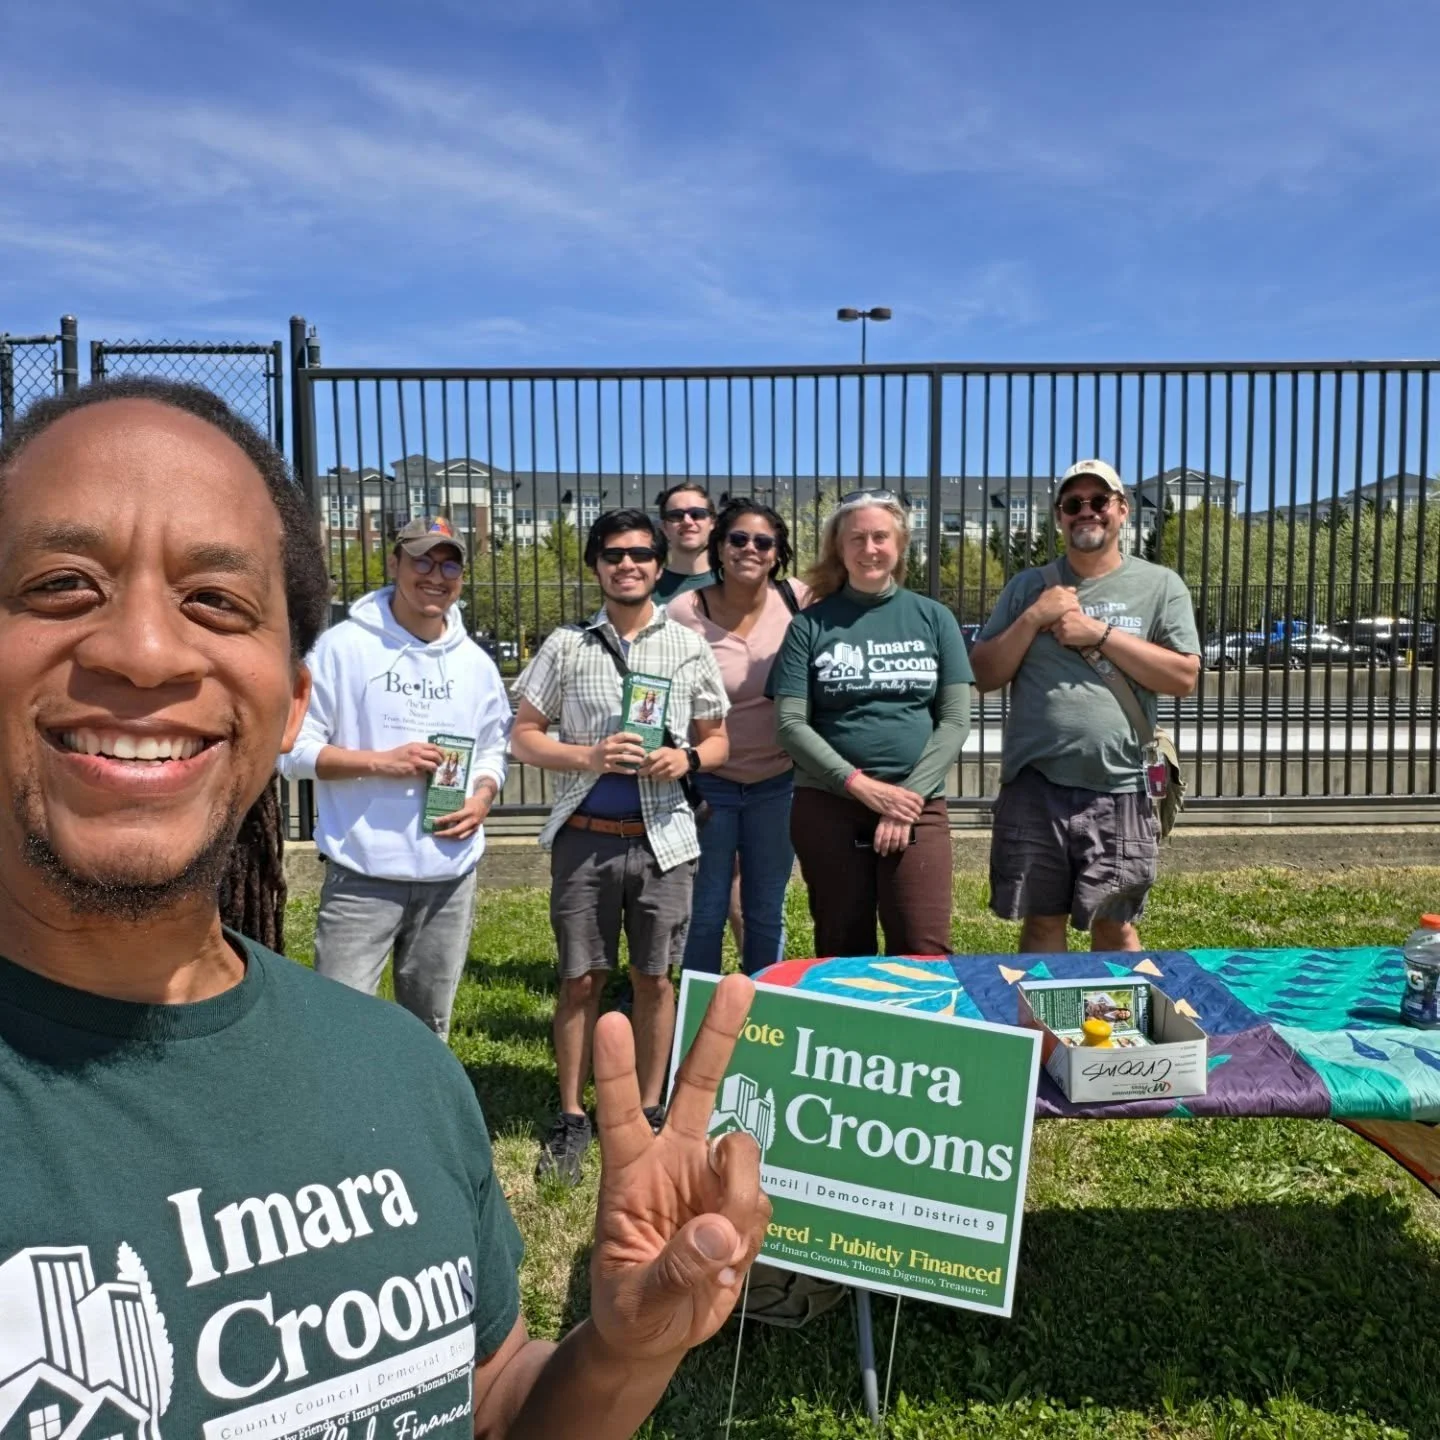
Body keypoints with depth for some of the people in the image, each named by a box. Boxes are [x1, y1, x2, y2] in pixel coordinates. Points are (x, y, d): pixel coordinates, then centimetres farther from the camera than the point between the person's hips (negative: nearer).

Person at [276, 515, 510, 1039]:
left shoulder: (476, 663, 9)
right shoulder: (343, 645, -5)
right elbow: (293, 749, -6)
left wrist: (481, 799, -4)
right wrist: (381, 762, -17)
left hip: (451, 879, 5)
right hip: (363, 876, -4)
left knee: (429, 1027, 17)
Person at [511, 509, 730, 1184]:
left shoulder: (689, 648, 5)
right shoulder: (565, 645, 3)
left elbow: (718, 741, 11)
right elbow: (523, 738, 3)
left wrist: (686, 759, -11)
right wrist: (589, 757, -14)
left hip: (662, 837, 1)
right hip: (585, 837, 0)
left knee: (654, 978, 9)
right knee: (580, 979, 6)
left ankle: (648, 1111, 25)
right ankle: (572, 1118, 20)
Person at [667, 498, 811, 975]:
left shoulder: (799, 601, -8)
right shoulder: (683, 612, -12)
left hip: (777, 782, 2)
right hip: (707, 783, -2)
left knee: (767, 914, 15)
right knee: (705, 913, 9)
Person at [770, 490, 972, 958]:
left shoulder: (933, 618, 6)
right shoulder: (810, 625, 3)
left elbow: (955, 719, 2)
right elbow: (790, 724, -4)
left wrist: (909, 795, -9)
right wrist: (862, 785, -13)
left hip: (918, 805, 1)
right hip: (827, 806, 0)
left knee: (923, 951, -4)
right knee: (843, 950, 8)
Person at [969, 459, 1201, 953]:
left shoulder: (1160, 585, 5)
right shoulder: (1028, 586, 9)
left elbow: (1184, 677, -4)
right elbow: (984, 675, 6)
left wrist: (1101, 634, -10)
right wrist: (1033, 619, -8)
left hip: (1119, 790, -1)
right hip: (1034, 787, 1)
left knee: (1113, 928, 10)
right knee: (1041, 921, 10)